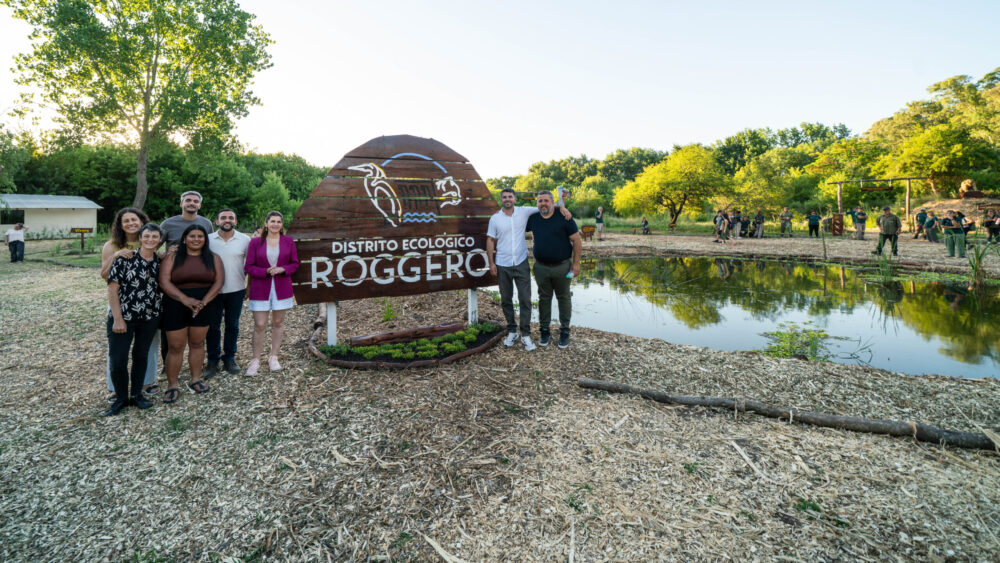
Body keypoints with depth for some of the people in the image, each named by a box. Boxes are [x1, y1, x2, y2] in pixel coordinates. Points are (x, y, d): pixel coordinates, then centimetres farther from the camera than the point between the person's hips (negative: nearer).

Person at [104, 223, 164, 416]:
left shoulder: (159, 262, 5)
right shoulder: (125, 258, -9)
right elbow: (112, 288, -10)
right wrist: (118, 319, -13)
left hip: (150, 317, 4)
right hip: (123, 316, -4)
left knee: (141, 356, 14)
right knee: (117, 360, -1)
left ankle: (136, 394, 29)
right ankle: (121, 398, 19)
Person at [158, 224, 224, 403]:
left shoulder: (213, 258, 6)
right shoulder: (172, 257, 2)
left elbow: (219, 281, -3)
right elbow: (164, 281, -8)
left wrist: (204, 301, -15)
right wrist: (184, 298, -20)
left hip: (204, 306, 2)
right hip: (176, 306, -1)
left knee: (197, 343, 11)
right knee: (176, 347, 0)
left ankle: (196, 380, 23)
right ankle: (172, 386, 10)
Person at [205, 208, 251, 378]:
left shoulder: (245, 240, 0)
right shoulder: (208, 239, 1)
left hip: (236, 290, 0)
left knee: (233, 325, 9)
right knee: (213, 326, 6)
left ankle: (229, 359, 22)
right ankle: (213, 361, 18)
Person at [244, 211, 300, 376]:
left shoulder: (288, 241, 3)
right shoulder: (255, 242, -1)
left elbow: (295, 263, 6)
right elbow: (248, 267, -1)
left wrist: (282, 269, -14)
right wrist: (266, 271, -17)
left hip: (282, 288, 2)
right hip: (260, 288, -1)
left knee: (278, 322, 9)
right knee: (259, 325, -1)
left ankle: (273, 357, 23)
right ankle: (256, 360, 11)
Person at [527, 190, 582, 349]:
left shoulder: (564, 218, -8)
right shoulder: (533, 219, 4)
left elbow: (577, 241, -6)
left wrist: (576, 263, -9)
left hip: (562, 266, -3)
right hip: (541, 267, 3)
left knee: (564, 298, 8)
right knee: (544, 299, 12)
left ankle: (564, 331, 21)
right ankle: (544, 330, 24)